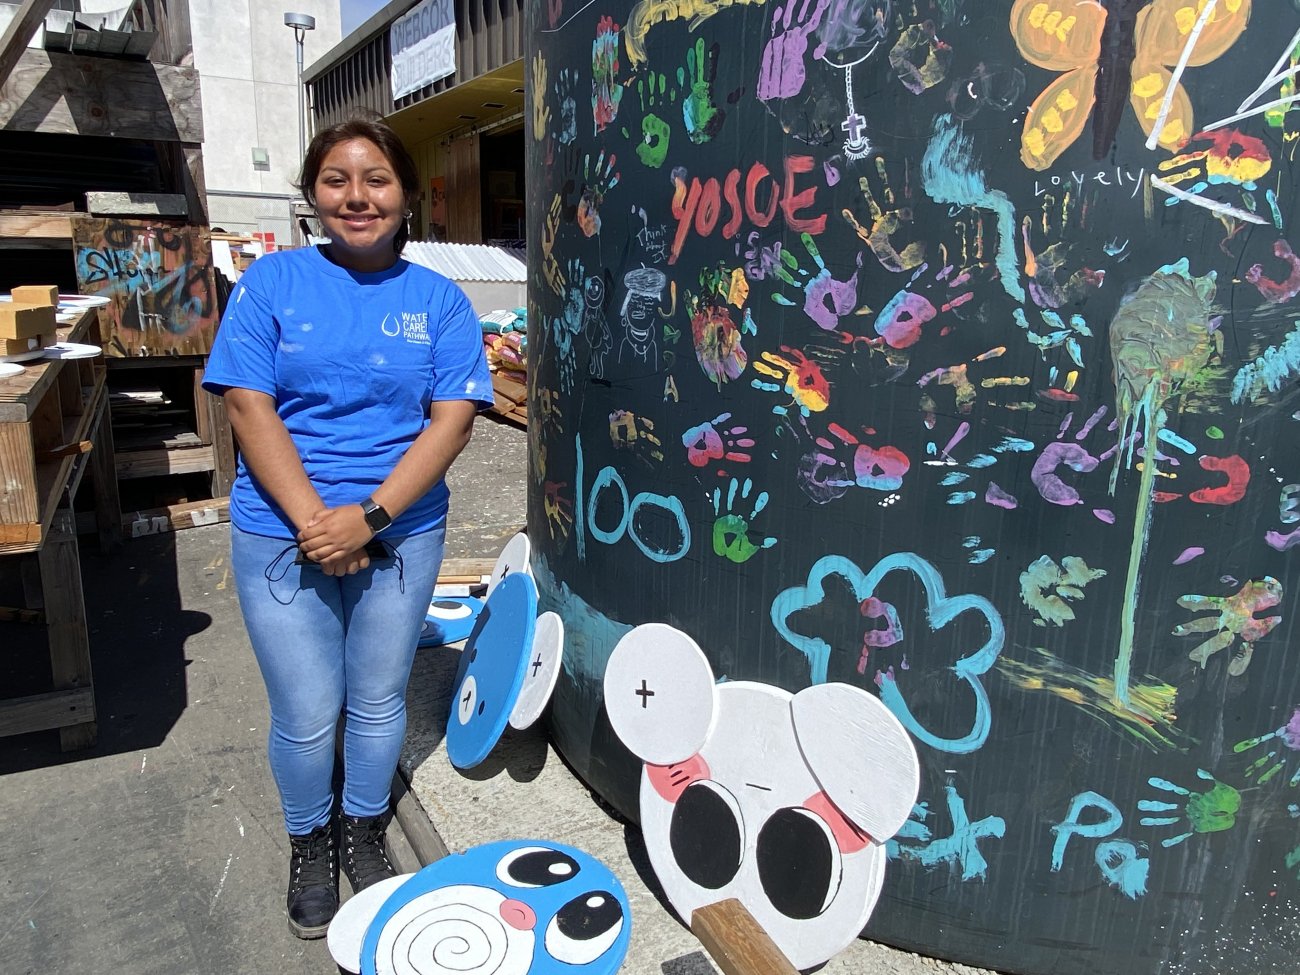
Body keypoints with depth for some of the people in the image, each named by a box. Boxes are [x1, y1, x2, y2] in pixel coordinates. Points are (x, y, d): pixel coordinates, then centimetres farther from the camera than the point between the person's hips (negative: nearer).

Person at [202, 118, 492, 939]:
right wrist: (313, 520, -16)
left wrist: (368, 516, -17)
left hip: (402, 533, 1)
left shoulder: (437, 299, 1)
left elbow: (453, 418, -7)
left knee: (379, 702, 15)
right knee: (306, 716, 9)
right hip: (282, 533, 0)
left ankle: (364, 831, 42)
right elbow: (250, 407, -7)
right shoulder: (272, 281, -1)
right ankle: (309, 844, 38)